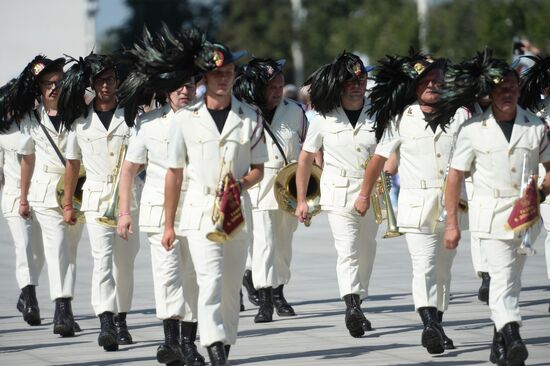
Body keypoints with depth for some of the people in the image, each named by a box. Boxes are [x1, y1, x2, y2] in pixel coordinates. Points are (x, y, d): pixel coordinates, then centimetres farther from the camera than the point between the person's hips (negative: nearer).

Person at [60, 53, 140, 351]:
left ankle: (120, 320, 24)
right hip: (96, 198, -1)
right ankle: (105, 324, -25)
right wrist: (67, 204, 15)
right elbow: (73, 163, 14)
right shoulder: (80, 120, 6)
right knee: (102, 258, -15)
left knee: (124, 262, 9)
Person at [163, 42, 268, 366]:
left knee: (232, 288, 8)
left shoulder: (250, 118, 7)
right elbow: (174, 173, 7)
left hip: (238, 211, 3)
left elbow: (259, 169, 12)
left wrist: (242, 184, -12)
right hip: (200, 210, -3)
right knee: (211, 281, -18)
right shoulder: (186, 118, 2)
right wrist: (168, 224, 7)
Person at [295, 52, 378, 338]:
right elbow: (305, 158, 6)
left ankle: (357, 305, 29)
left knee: (366, 252, 13)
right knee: (347, 251, -17)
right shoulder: (325, 117, -3)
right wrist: (301, 200, 6)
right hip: (339, 194, -3)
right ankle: (352, 307, -31)